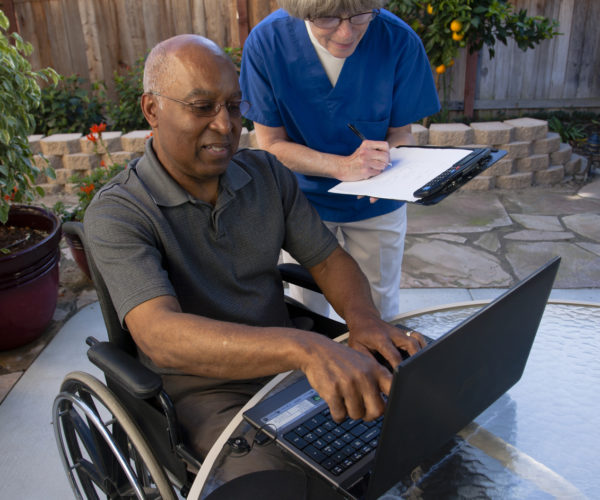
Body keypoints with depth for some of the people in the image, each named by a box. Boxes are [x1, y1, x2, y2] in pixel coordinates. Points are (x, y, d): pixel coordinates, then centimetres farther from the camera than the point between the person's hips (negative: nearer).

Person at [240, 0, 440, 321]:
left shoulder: (400, 41, -20)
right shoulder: (266, 41, -21)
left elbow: (400, 133, -8)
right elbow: (270, 144, -16)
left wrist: (379, 169, -31)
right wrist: (343, 167, -31)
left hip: (375, 204, 1)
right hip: (304, 198, 0)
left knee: (379, 311, 16)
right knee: (306, 311, 17)